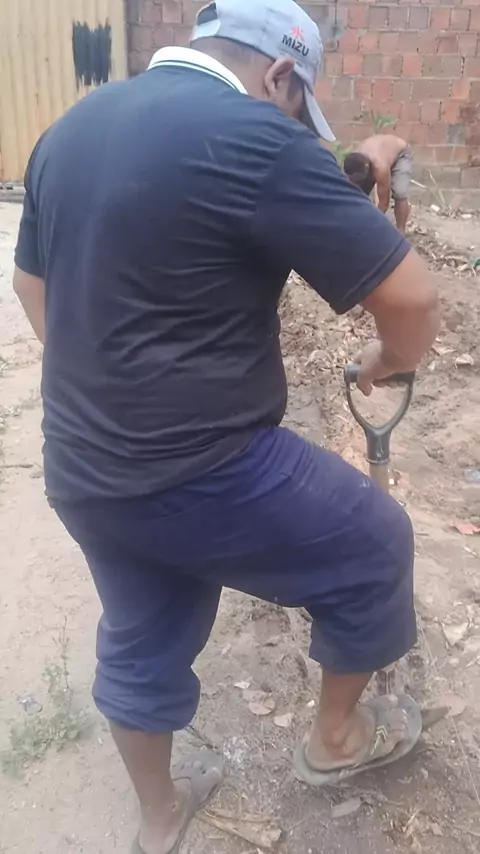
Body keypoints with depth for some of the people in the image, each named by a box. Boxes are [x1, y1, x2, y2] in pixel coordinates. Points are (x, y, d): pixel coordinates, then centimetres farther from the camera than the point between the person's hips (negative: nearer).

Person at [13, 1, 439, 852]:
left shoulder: (70, 128, 9)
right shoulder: (253, 140, -18)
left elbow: (31, 280, 20)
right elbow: (411, 295, -18)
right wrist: (391, 359, 5)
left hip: (80, 470, 8)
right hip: (202, 475, -8)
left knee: (139, 641, 27)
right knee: (374, 544, 17)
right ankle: (336, 736, 39)